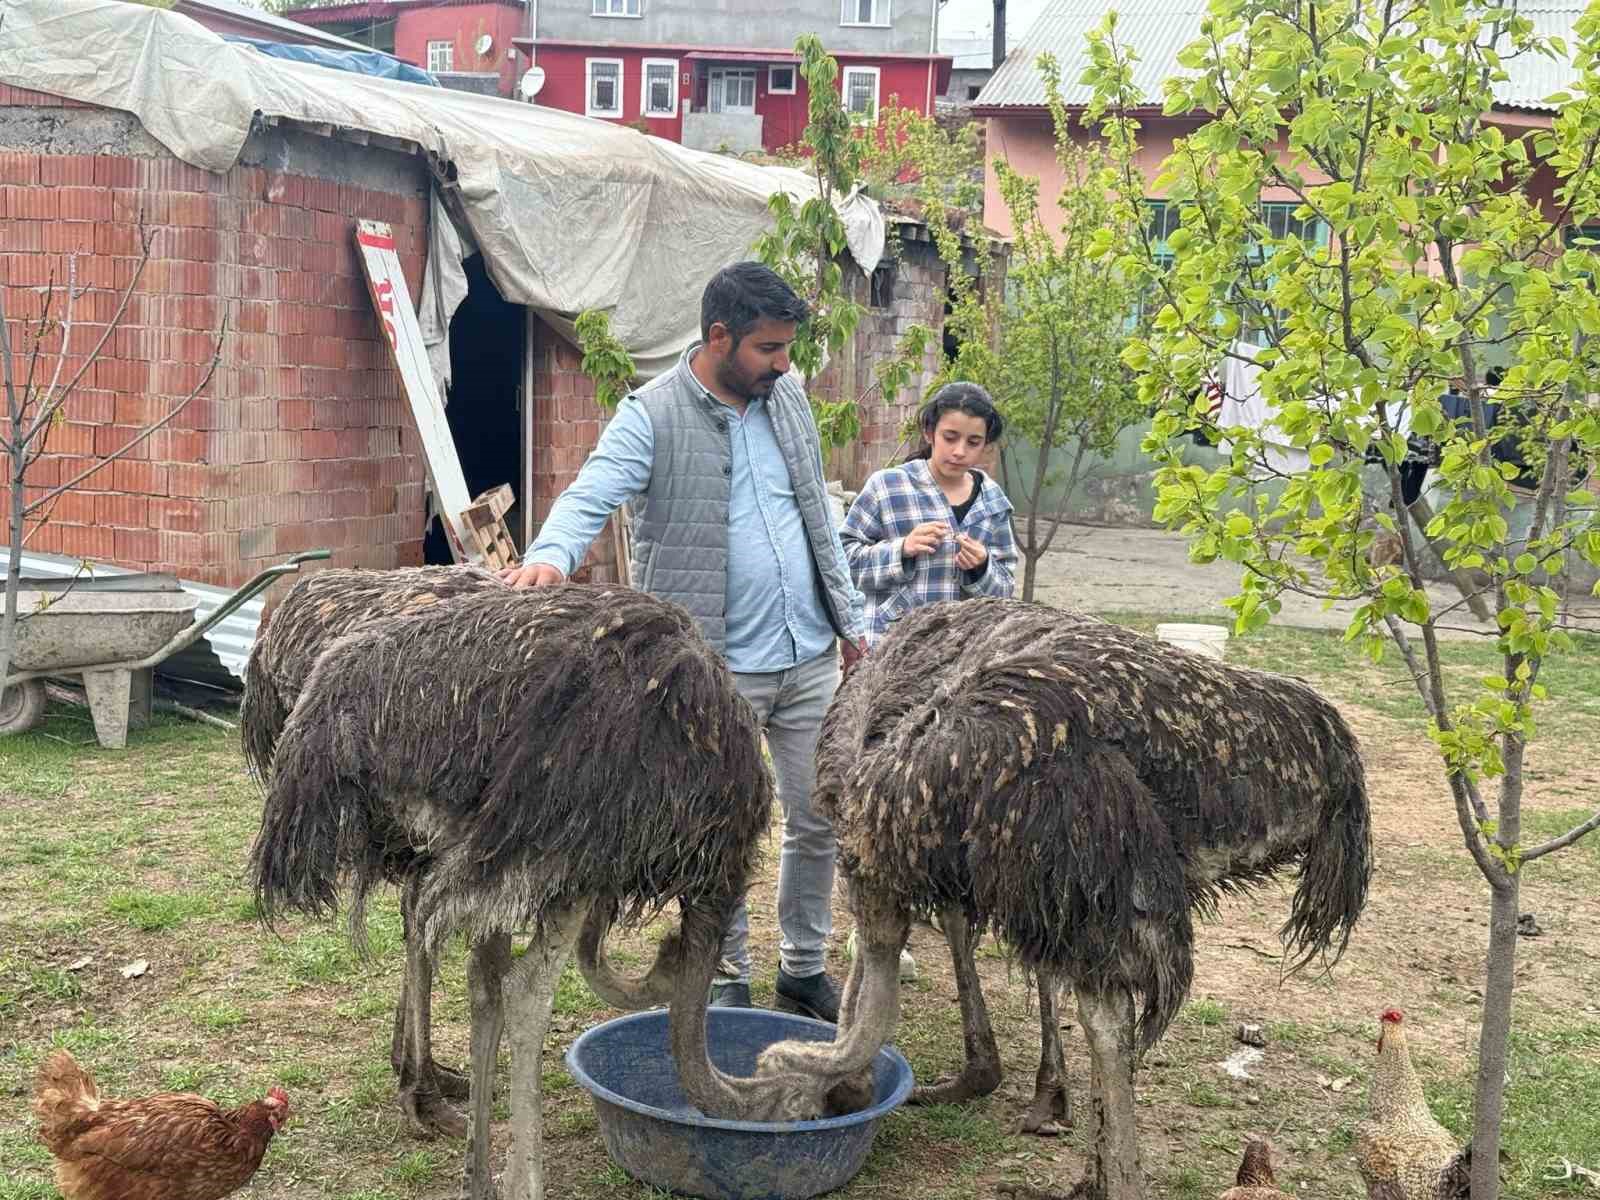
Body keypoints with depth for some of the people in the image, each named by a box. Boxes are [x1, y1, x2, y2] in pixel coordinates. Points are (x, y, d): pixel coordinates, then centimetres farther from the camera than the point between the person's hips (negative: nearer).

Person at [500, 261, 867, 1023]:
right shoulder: (651, 416, -11)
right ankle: (729, 981, 25)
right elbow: (592, 494, -26)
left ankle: (804, 967, 31)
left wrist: (849, 621, 17)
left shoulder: (788, 397, 8)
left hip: (811, 659, 6)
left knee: (819, 822, 12)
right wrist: (551, 555, -47)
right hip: (716, 668, -5)